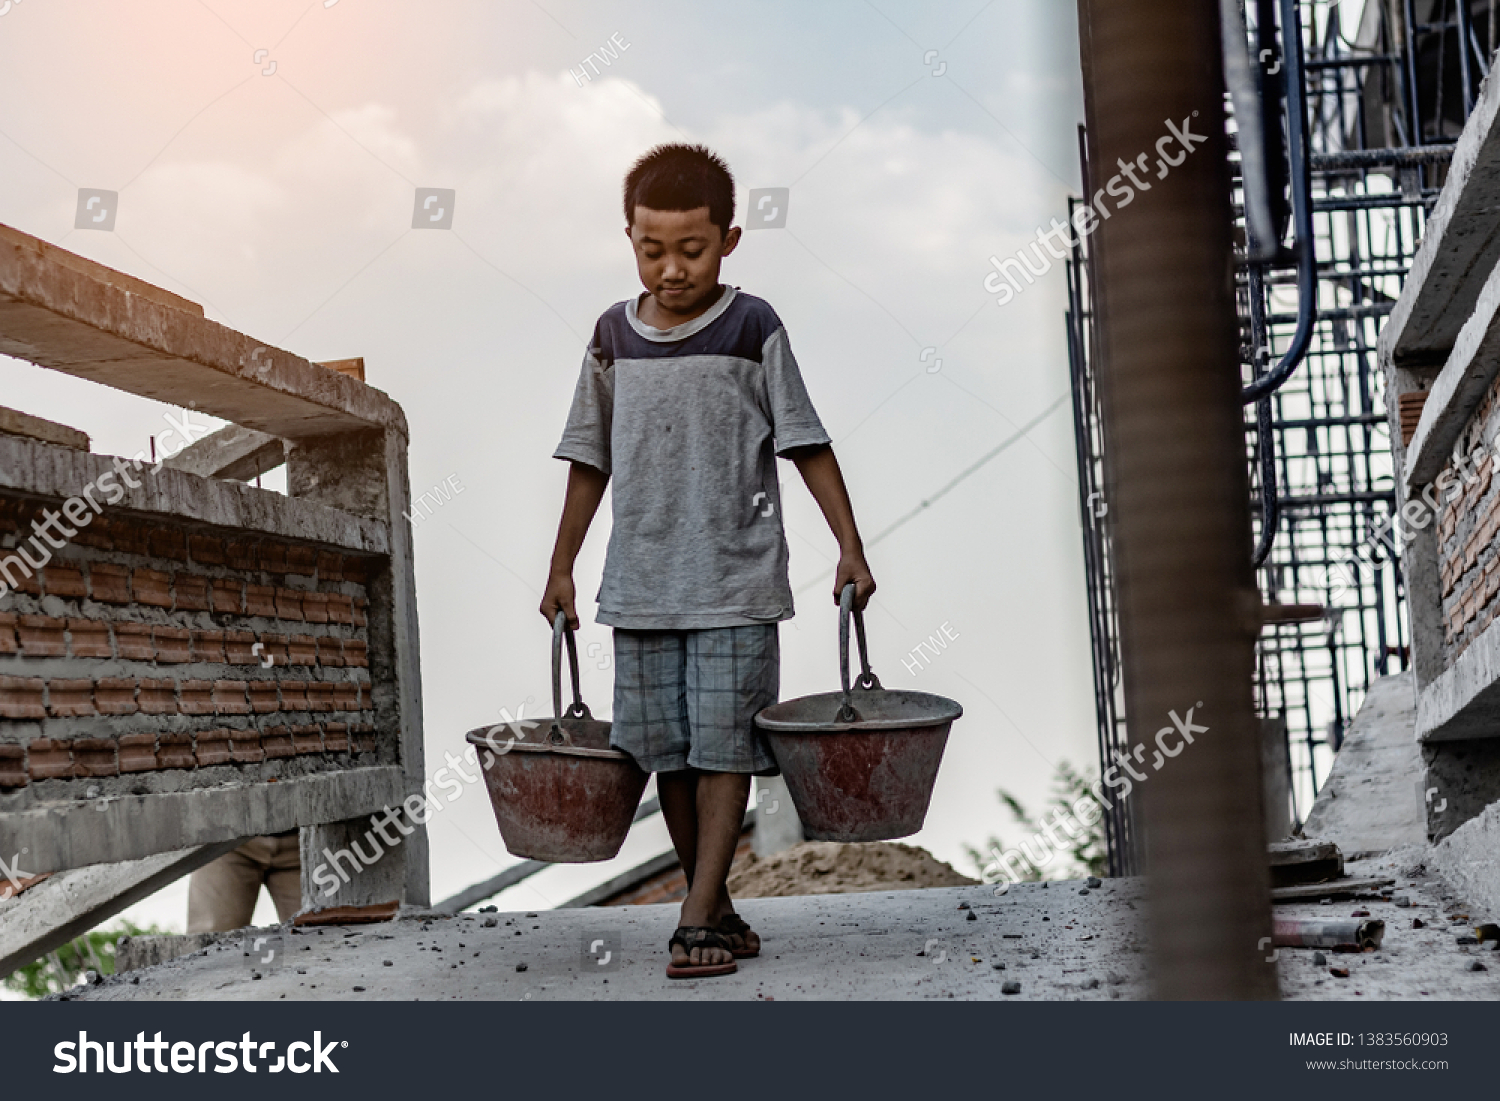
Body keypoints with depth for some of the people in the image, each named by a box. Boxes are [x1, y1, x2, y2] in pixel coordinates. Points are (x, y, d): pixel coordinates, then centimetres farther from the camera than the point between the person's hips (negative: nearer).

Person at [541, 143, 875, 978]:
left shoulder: (752, 330, -4)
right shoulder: (615, 336, 6)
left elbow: (808, 446, -2)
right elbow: (591, 459, 15)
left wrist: (851, 547, -7)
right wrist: (562, 565, 15)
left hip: (735, 585, -4)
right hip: (642, 586, 4)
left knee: (725, 745, -6)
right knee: (669, 752, 6)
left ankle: (700, 919, -4)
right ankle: (718, 909, 17)